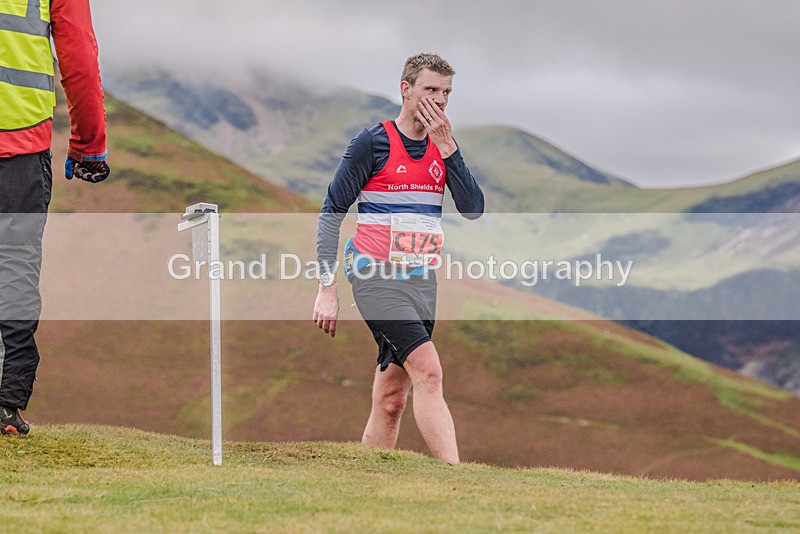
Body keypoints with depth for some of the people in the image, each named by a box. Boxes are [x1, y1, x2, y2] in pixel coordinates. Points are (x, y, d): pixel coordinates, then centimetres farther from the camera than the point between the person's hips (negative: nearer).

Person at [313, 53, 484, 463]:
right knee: (428, 370, -21)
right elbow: (331, 213, -4)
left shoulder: (443, 148, 12)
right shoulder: (373, 142, -5)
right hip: (376, 277, -6)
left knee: (390, 401, 7)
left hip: (422, 282, 6)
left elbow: (473, 209, 0)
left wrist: (447, 148, -9)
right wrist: (327, 289, -10)